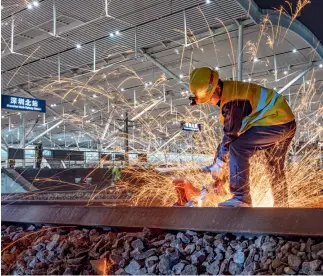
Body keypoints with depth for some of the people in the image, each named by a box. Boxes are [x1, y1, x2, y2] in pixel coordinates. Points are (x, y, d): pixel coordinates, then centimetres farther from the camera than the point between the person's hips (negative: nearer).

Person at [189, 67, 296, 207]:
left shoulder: (232, 100, -23)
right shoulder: (230, 90, 9)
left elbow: (231, 133, -19)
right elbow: (231, 129, 13)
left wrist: (219, 162, -9)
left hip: (275, 122, -11)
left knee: (238, 148, -20)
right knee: (276, 169, 21)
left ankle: (241, 198, -20)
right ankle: (282, 206, 34)